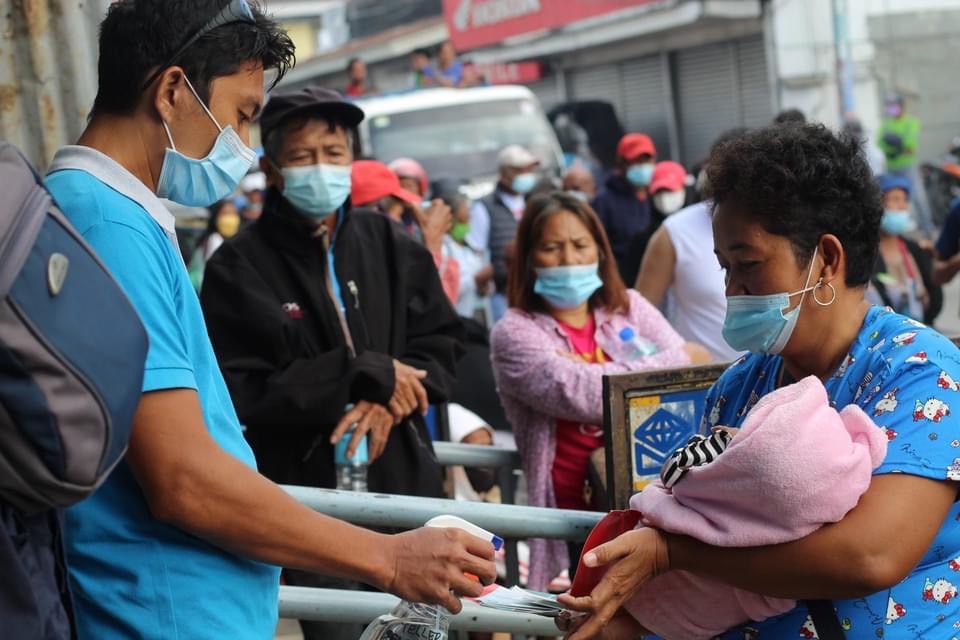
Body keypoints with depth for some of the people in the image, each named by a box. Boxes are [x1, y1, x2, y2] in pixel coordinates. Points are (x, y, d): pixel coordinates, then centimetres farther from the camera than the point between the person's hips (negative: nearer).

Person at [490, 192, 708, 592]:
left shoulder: (629, 307, 14)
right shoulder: (514, 333, 1)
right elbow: (577, 393, -15)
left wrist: (598, 377, -11)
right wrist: (658, 366, -4)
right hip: (582, 510, -4)